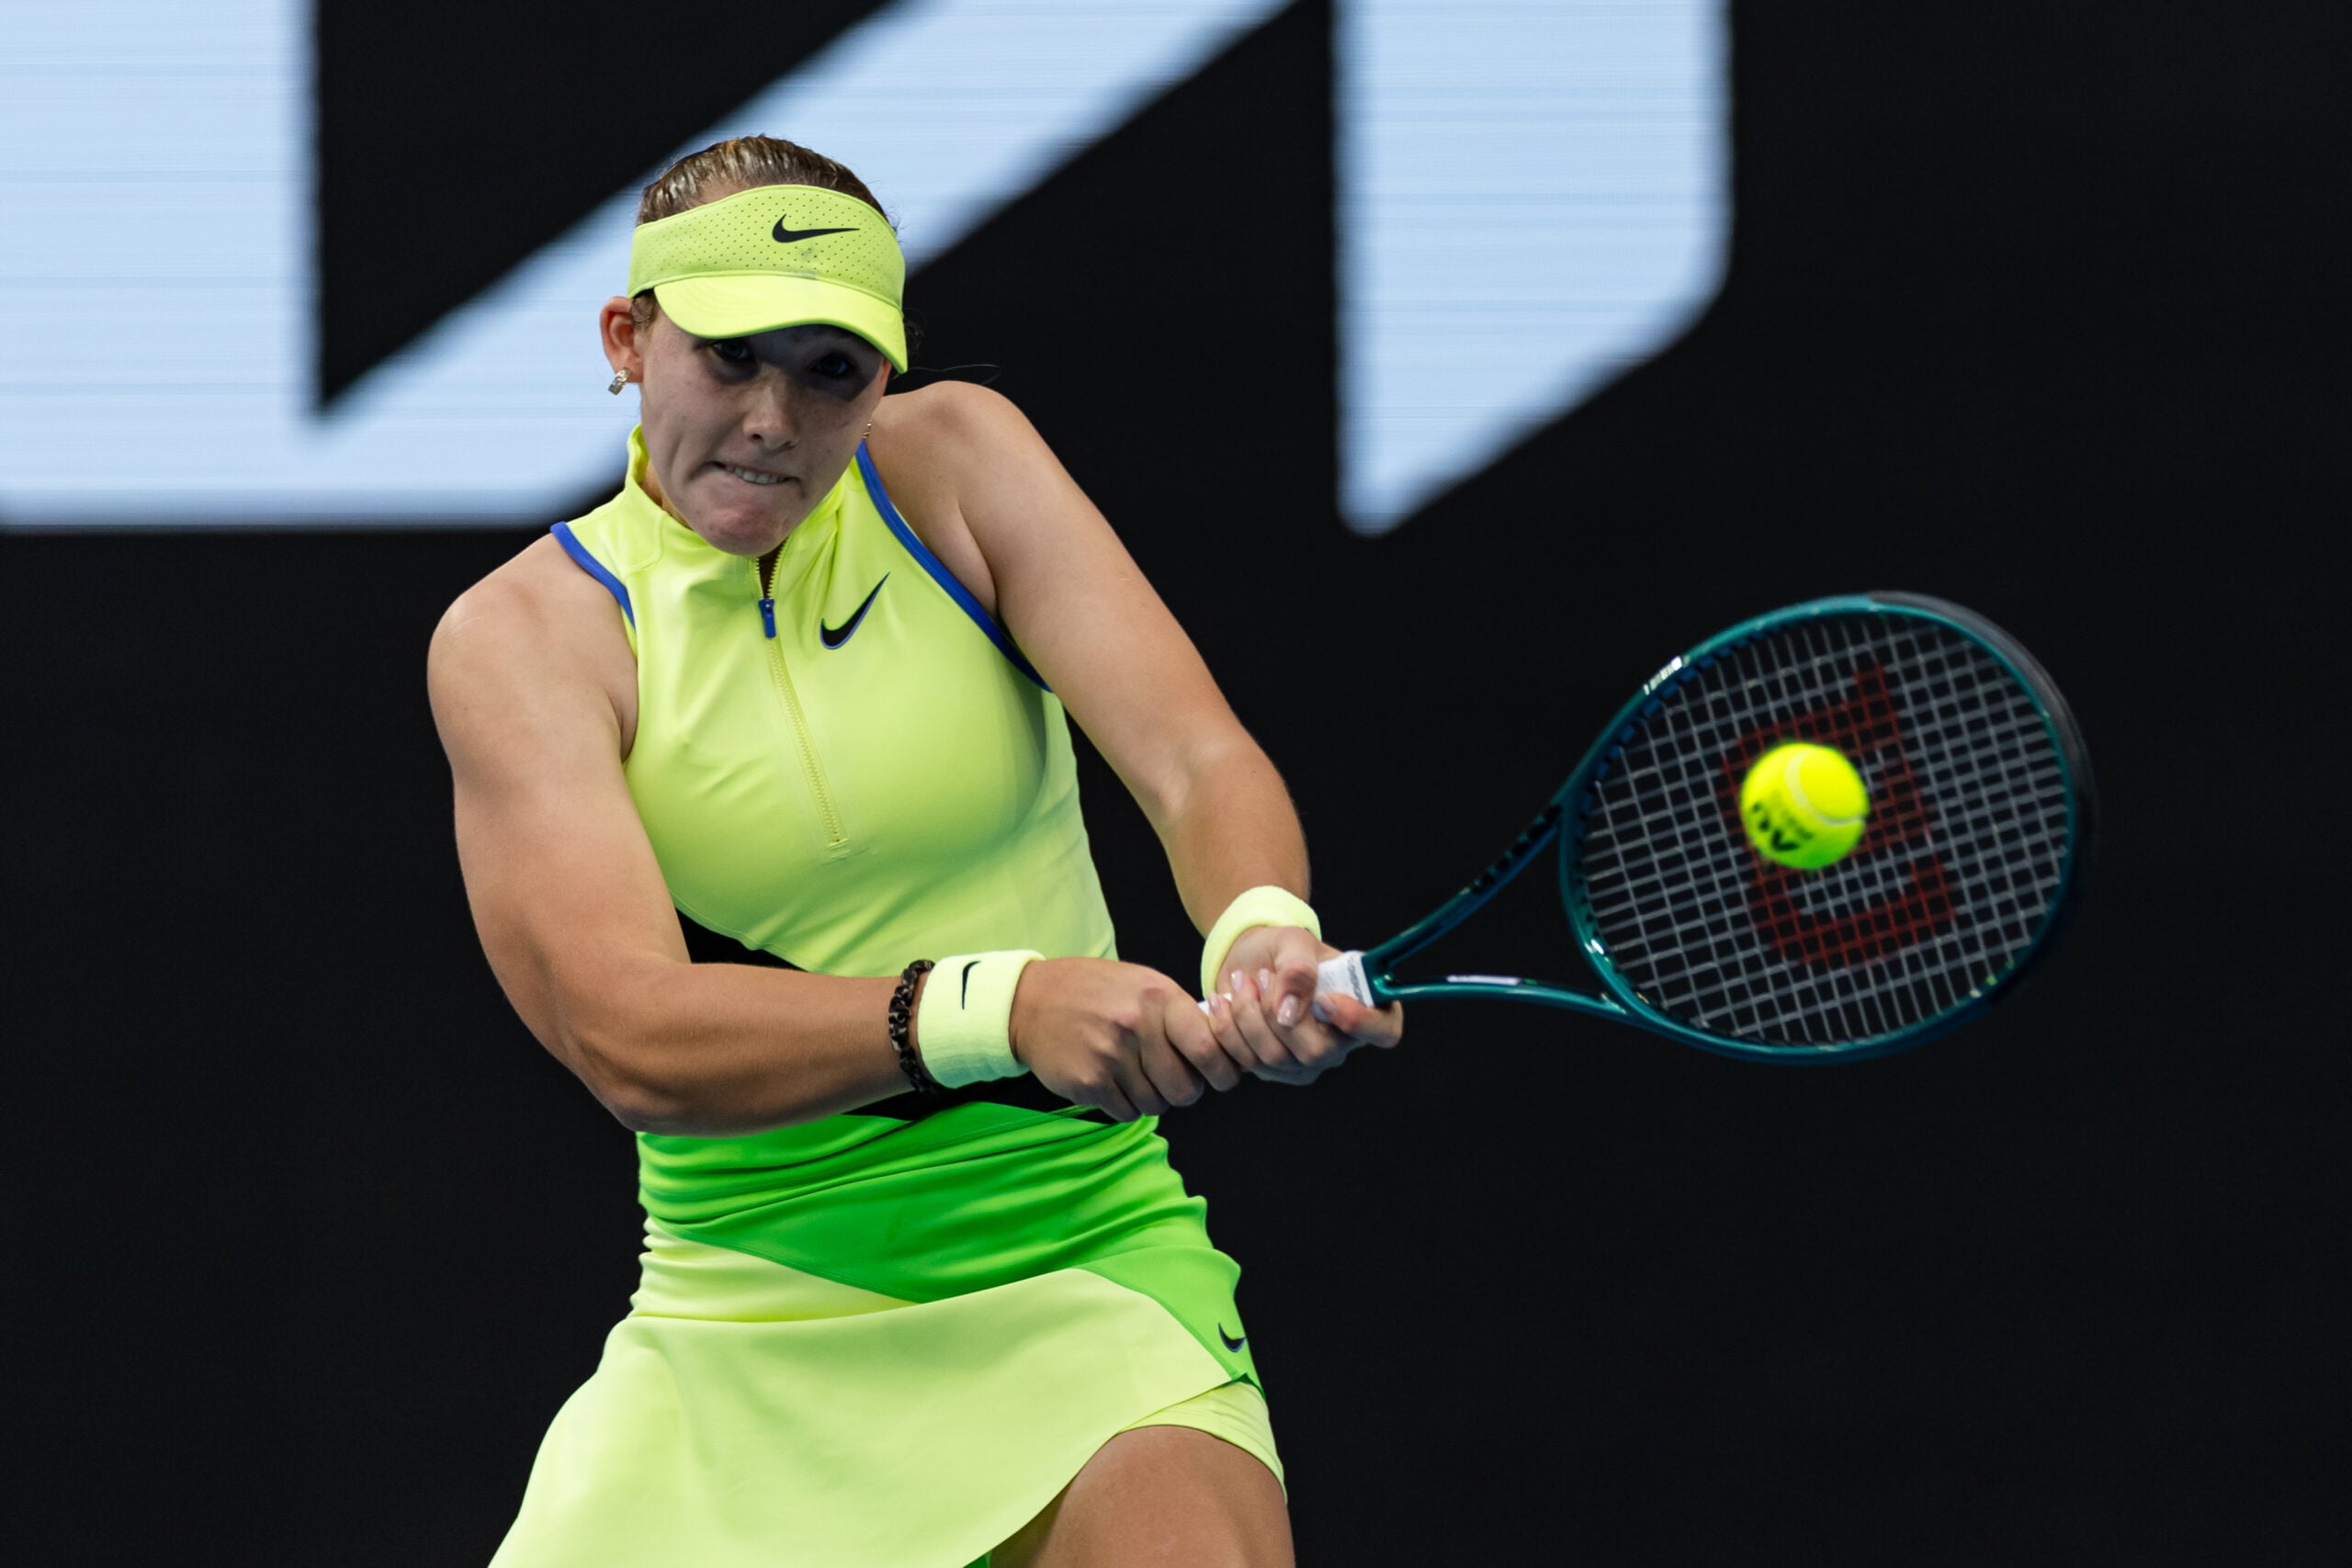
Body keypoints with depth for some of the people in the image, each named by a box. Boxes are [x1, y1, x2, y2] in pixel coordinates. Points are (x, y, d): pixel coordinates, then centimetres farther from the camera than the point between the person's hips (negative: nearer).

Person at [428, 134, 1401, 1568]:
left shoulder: (954, 465, 2)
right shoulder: (523, 632, -5)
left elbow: (1198, 761, -9)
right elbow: (632, 1040, -19)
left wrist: (1264, 933, -34)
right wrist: (1000, 1007, -33)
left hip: (1088, 1273, -1)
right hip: (750, 1330, 1)